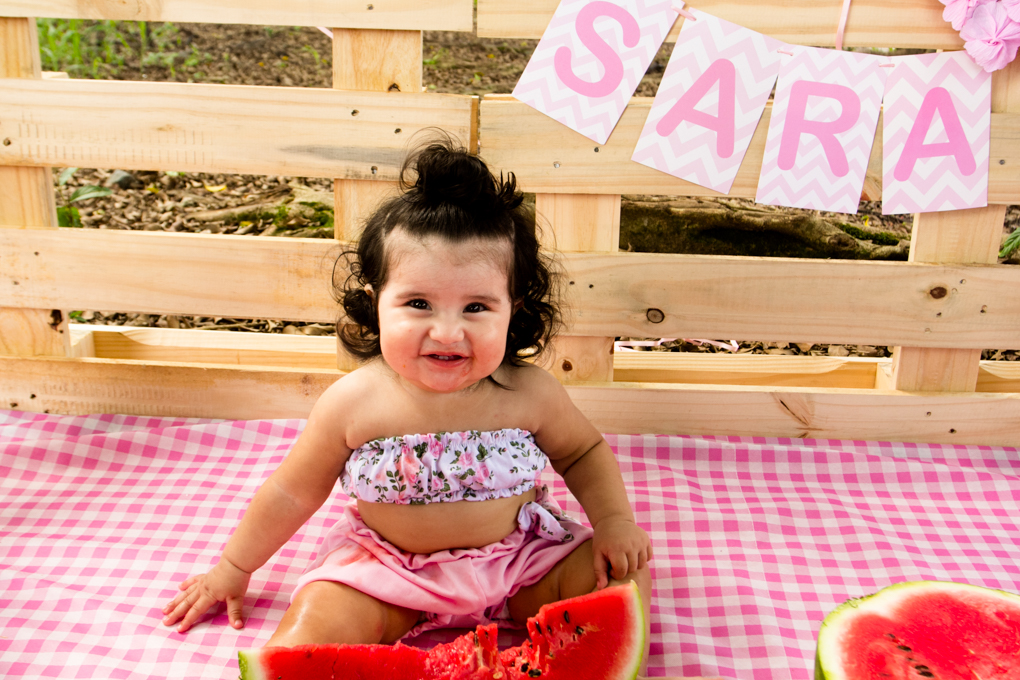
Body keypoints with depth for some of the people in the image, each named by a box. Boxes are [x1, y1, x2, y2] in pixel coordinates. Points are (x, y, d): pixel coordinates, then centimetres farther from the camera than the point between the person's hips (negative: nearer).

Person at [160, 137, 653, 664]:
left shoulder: (530, 394, -17)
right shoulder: (354, 402, -19)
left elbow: (584, 452, 5)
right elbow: (293, 493, -3)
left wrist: (614, 520, -10)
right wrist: (232, 570, 7)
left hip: (518, 559, 2)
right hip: (389, 567, -1)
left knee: (625, 574, -13)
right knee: (313, 628, -23)